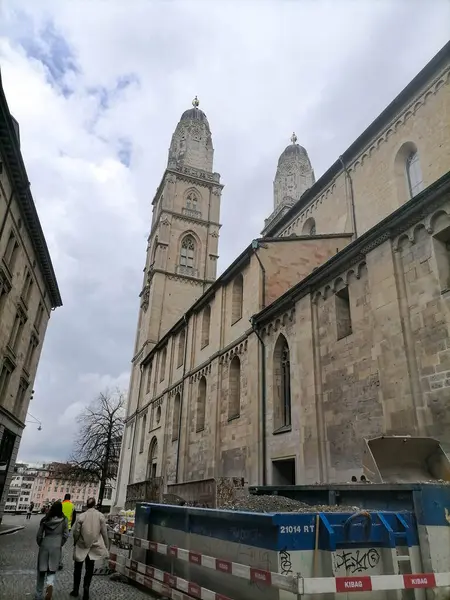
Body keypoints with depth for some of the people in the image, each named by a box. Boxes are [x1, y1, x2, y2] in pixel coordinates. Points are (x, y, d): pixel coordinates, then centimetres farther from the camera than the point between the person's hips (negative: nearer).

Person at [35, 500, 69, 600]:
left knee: (41, 571, 15)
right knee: (52, 570, 12)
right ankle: (50, 584, -18)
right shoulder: (64, 520, -6)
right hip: (56, 547, -1)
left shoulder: (45, 520, -4)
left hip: (44, 546, 1)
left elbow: (39, 535, 1)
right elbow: (66, 535, -5)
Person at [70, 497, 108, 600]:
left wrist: (75, 542, 13)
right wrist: (105, 544, 6)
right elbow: (104, 532, -5)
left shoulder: (81, 516, -12)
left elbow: (75, 532, -6)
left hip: (81, 546, 0)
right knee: (89, 569, 13)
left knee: (78, 568, 19)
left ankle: (76, 590, 28)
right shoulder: (100, 516, -10)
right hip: (94, 546, 0)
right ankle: (86, 587, -3)